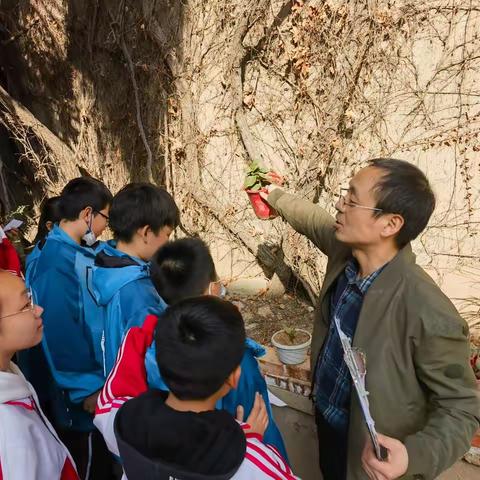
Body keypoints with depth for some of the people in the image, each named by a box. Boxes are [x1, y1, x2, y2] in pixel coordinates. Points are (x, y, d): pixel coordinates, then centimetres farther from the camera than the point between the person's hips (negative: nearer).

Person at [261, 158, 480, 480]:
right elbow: (312, 218, 6)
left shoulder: (429, 315, -37)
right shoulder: (346, 250, -17)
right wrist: (275, 196, 21)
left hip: (367, 453, -5)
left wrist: (415, 454, -40)